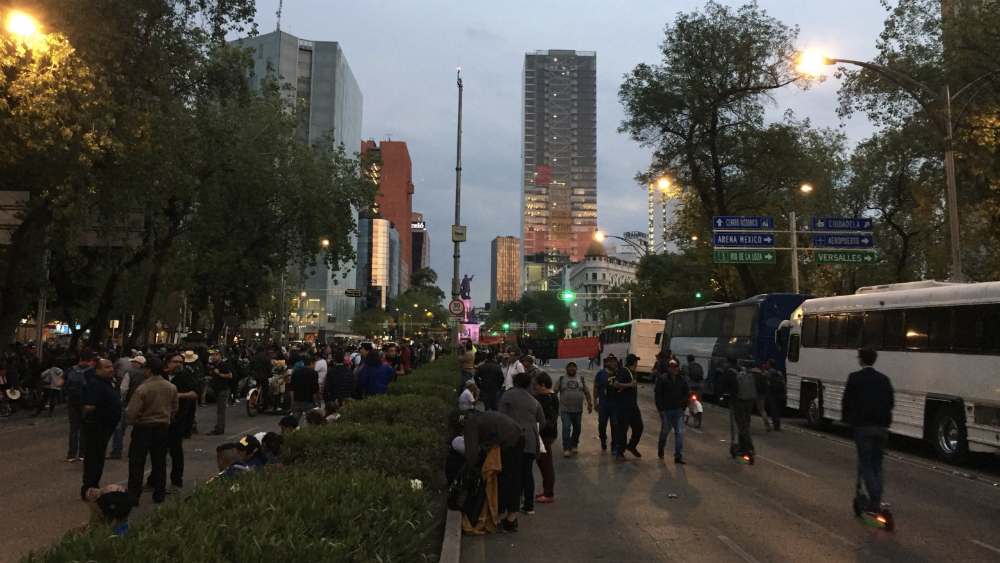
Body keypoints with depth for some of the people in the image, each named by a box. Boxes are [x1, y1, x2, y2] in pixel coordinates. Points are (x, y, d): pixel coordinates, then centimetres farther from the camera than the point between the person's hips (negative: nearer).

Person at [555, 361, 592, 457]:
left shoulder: (581, 379, 7)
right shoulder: (561, 379, 1)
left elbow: (587, 392, 9)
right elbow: (555, 391, -1)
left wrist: (589, 404, 1)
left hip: (578, 409, 3)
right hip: (565, 409, -3)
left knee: (577, 428, 11)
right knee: (566, 428, -10)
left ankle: (574, 445, 28)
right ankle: (566, 448, -8)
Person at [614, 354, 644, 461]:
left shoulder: (632, 373, 14)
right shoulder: (623, 372, -14)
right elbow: (616, 384, -28)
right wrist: (629, 384, -28)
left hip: (633, 405, 9)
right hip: (623, 406, -9)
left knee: (638, 426, 11)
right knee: (623, 429, -5)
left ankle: (632, 446, 32)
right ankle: (620, 453, 4)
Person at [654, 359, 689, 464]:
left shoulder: (682, 380, 3)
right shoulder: (662, 379, -8)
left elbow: (686, 394, 15)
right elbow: (658, 395, -10)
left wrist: (683, 406, 4)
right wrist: (661, 409, -14)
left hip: (678, 410, 3)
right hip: (666, 410, -3)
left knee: (679, 433, -3)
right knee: (665, 431, 9)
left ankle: (678, 456, 1)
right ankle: (660, 449, 35)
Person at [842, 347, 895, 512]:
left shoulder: (855, 377, -5)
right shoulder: (883, 379, 9)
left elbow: (847, 400, -3)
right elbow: (891, 402, 14)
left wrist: (846, 419, 12)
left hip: (863, 425, -5)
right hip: (881, 426, 5)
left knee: (865, 463, 0)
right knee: (877, 464, 13)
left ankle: (874, 500, -8)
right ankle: (877, 500, 9)